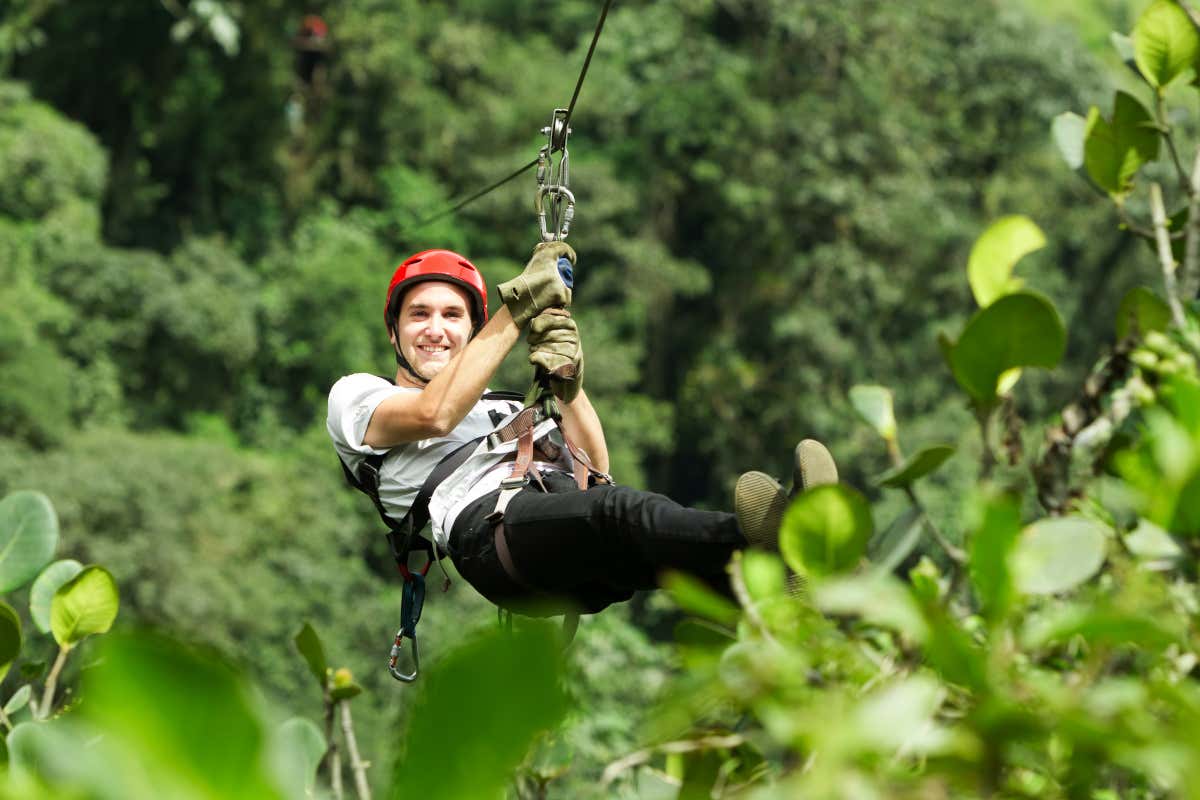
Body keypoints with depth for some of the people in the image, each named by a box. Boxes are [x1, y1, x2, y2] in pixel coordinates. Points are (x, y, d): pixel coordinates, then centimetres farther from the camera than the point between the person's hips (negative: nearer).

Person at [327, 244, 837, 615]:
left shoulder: (505, 408, 42)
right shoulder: (358, 396, 28)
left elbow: (597, 469, 25)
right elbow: (434, 413, 2)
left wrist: (567, 380, 11)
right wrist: (518, 307, 7)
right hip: (488, 524, -5)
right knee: (615, 511, -39)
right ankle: (769, 548, -68)